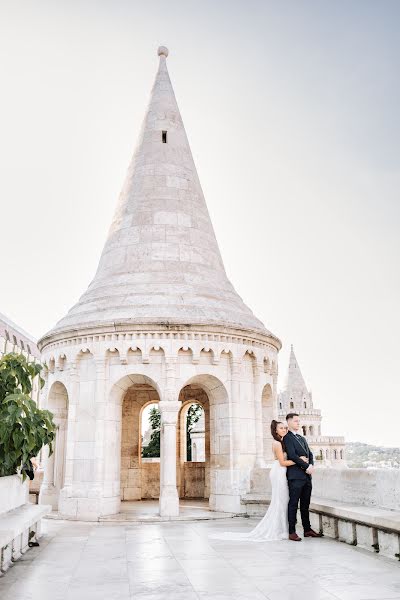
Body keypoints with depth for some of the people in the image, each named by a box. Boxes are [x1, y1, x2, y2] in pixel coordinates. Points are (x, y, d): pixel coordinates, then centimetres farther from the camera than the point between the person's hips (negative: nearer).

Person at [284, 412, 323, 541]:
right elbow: (292, 456, -16)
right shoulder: (287, 438, -7)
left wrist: (311, 465, -2)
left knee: (305, 504, 12)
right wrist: (306, 466, -14)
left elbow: (310, 454, 18)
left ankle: (307, 530, 19)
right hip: (295, 476, -8)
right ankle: (292, 532, 1)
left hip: (306, 476, 8)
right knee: (293, 504, -3)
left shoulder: (302, 438, 21)